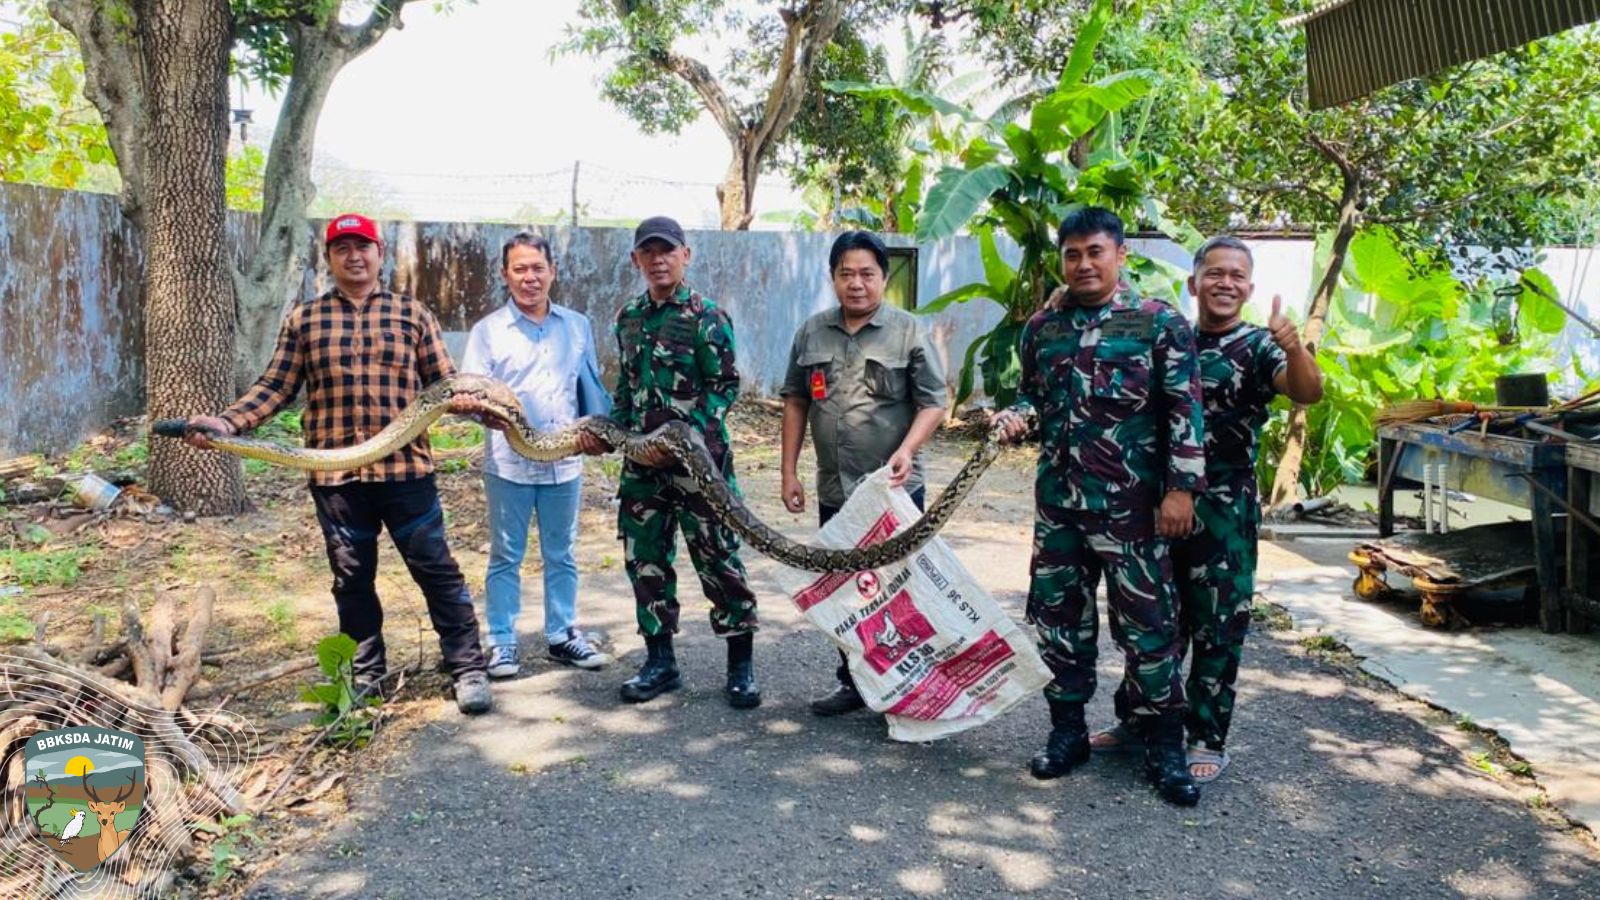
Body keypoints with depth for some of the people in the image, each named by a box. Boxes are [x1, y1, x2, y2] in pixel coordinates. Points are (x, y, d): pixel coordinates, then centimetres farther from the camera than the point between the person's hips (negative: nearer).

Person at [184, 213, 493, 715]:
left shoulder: (411, 314, 6)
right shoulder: (303, 319, 7)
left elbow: (444, 381, 5)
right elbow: (275, 387, 4)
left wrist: (464, 400, -17)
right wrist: (227, 422, -11)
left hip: (406, 467, -1)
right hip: (335, 473, 1)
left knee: (437, 570, 3)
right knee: (352, 579, 12)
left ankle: (468, 669, 13)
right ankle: (367, 675, 27)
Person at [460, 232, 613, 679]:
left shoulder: (577, 325, 8)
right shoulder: (488, 330, -1)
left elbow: (591, 387, 14)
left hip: (565, 462, 3)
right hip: (509, 463, -2)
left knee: (561, 555, 13)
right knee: (506, 556, 5)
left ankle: (562, 634, 24)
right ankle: (502, 642, 14)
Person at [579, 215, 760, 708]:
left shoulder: (705, 316, -7)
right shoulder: (628, 317, 11)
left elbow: (725, 387, -10)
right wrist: (607, 431, 4)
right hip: (642, 462, 6)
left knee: (718, 558, 0)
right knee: (645, 559, 10)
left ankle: (741, 666, 12)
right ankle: (660, 662, 24)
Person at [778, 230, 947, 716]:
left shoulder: (908, 331, -5)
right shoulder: (812, 332, 7)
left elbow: (933, 402, -5)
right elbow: (796, 401, 11)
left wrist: (907, 450, -22)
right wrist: (789, 472, 7)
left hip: (894, 490, -4)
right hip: (833, 491, 4)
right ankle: (851, 682, 27)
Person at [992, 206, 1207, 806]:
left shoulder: (1160, 323, -4)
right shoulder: (1042, 327, 9)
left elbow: (1185, 411, -6)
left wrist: (1181, 488, -11)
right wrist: (1015, 416, -2)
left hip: (1131, 506, -4)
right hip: (1057, 502, 5)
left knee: (1147, 624, 2)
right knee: (1058, 617, 11)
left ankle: (1165, 749, 15)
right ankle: (1068, 731, 26)